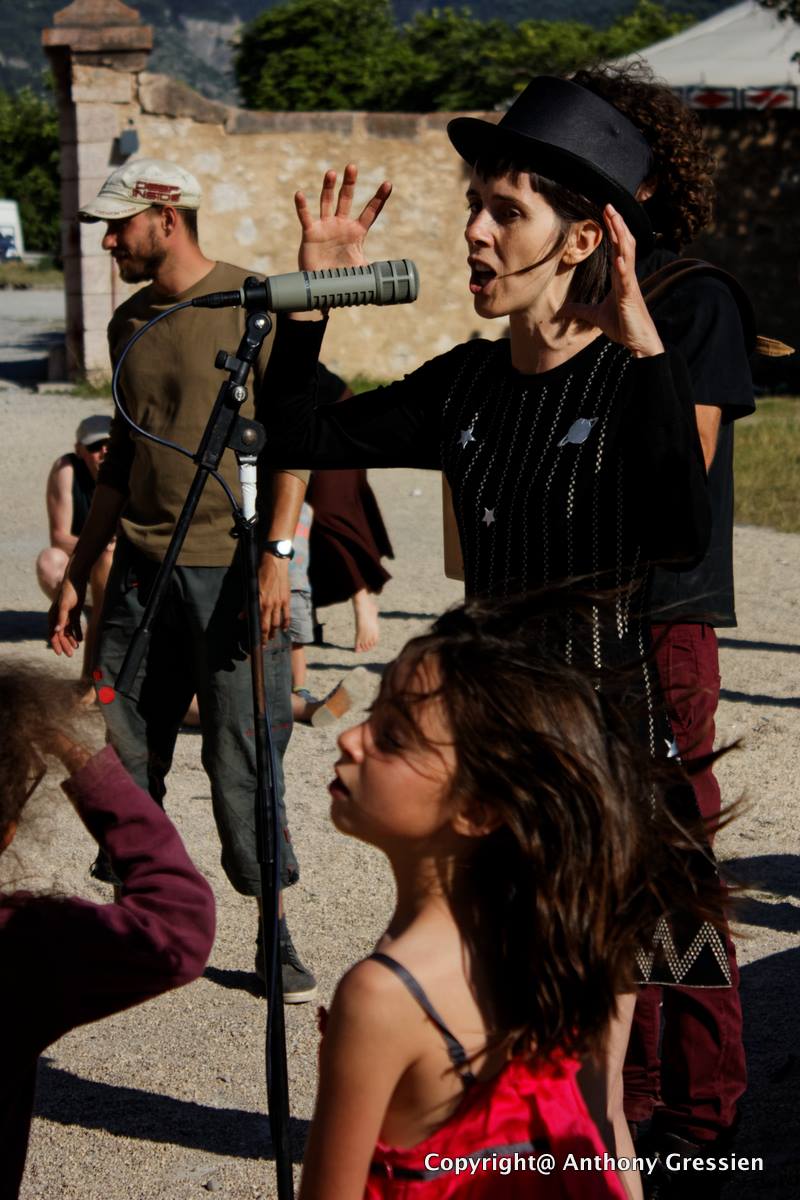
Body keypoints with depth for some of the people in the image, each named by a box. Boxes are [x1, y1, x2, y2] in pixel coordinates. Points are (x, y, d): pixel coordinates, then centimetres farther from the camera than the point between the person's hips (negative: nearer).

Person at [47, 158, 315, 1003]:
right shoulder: (129, 323, 14)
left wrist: (276, 551, -17)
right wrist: (76, 572, 19)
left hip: (231, 568, -6)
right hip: (142, 565, 6)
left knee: (243, 758, -3)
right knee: (121, 753, 5)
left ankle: (275, 933, 10)